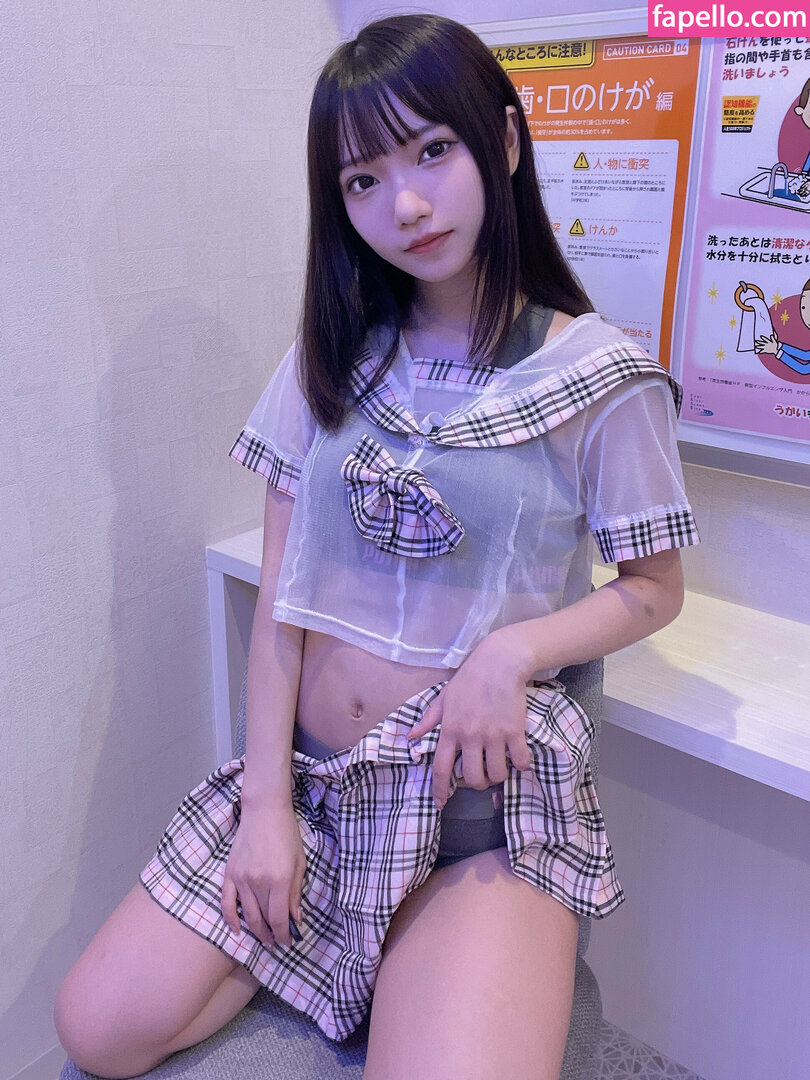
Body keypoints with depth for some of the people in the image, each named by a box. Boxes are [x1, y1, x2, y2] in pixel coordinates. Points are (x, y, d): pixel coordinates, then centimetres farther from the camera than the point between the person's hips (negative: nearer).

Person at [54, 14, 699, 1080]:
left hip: (486, 797, -3)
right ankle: (329, 938, 19)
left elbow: (655, 586, 2)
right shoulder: (333, 353, 4)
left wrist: (512, 649, -18)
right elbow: (281, 589, 1)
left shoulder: (600, 376, -7)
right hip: (307, 771, 4)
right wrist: (268, 801, -5)